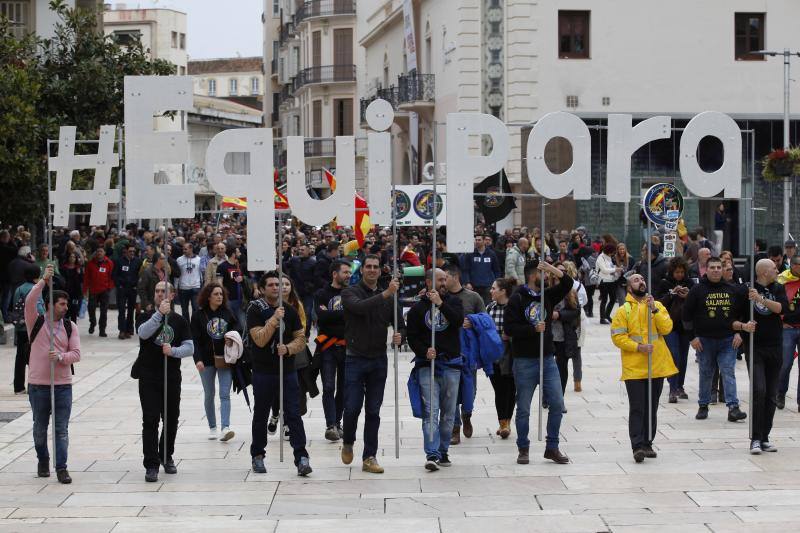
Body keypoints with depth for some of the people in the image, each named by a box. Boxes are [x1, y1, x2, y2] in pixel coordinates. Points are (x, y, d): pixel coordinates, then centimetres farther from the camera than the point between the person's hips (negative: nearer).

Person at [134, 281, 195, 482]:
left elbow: (189, 347, 0)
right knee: (150, 421, -9)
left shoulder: (180, 321, 8)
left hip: (172, 377, 3)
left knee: (171, 420, 12)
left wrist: (173, 351, -19)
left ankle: (166, 456, 32)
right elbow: (143, 333, -20)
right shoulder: (145, 316, 3)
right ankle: (151, 465, -8)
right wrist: (159, 313, -29)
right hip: (149, 377, -3)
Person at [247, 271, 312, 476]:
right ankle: (257, 456, 25)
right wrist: (274, 319, -25)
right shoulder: (255, 310, -5)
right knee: (261, 415, 11)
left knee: (293, 414, -7)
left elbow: (301, 340, 5)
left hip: (287, 371, 2)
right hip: (263, 372, -2)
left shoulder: (290, 311, 6)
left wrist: (288, 348, -15)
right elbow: (260, 340, -16)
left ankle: (301, 458, -11)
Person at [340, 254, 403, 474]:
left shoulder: (388, 298, 10)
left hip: (379, 360, 3)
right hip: (355, 359, -3)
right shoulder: (350, 293, -3)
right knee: (352, 408, -7)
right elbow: (360, 307, -24)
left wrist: (399, 336, -13)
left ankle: (369, 458, 8)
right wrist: (385, 294, -33)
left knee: (373, 412, 4)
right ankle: (348, 443, 21)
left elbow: (399, 323, 11)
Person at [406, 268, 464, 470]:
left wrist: (441, 304, -17)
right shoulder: (417, 308, 5)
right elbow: (412, 337, 3)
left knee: (448, 411, 8)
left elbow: (459, 320, -10)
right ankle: (432, 454, -18)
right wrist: (424, 352, -14)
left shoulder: (453, 301, 9)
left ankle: (443, 451, 19)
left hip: (451, 364, 2)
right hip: (427, 364, -2)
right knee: (430, 410, -12)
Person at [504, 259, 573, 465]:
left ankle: (552, 448, 10)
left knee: (557, 404, 0)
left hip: (547, 359, 5)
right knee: (523, 408, 3)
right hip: (524, 361, -5)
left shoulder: (547, 296, 10)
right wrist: (533, 329, -19)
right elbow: (509, 328, -14)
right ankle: (523, 449, 14)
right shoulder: (517, 299, -7)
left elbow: (568, 283, 5)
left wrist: (552, 269, -7)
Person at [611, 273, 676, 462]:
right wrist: (639, 347, -17)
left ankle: (647, 444, 18)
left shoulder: (657, 305, 9)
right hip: (634, 368, -4)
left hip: (657, 366, 4)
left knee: (652, 409, 10)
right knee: (637, 409, -8)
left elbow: (667, 328, -4)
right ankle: (638, 446, -11)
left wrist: (654, 310, -15)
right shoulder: (623, 311, -1)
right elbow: (618, 337, -7)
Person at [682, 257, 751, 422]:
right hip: (704, 340, -1)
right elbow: (687, 315, 0)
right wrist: (693, 337, -5)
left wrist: (739, 332, 4)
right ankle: (703, 406, 20)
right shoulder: (697, 291, 0)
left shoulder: (732, 290, 8)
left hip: (728, 340, 1)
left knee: (728, 373, -7)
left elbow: (741, 313, 16)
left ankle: (733, 407, -14)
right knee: (705, 374, 7)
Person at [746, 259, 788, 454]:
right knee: (759, 390, -16)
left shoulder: (778, 288, 6)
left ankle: (765, 438, 14)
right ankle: (755, 439, -13)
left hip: (775, 348, 4)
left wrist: (761, 299, -22)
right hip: (755, 348, -4)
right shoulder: (747, 289, -3)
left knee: (771, 394, 6)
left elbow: (783, 308, -12)